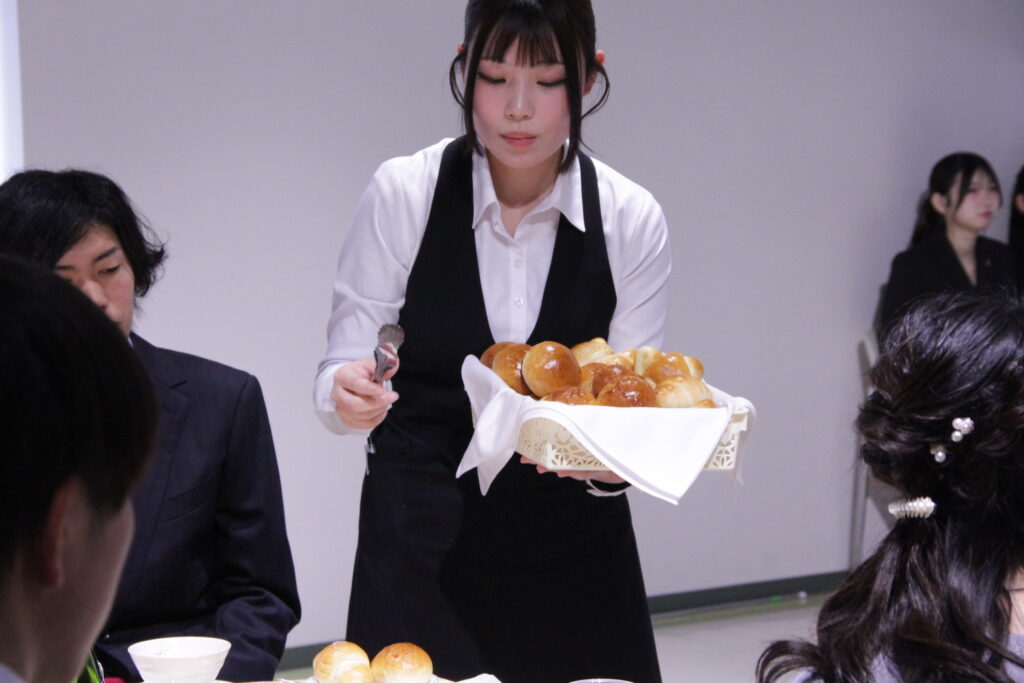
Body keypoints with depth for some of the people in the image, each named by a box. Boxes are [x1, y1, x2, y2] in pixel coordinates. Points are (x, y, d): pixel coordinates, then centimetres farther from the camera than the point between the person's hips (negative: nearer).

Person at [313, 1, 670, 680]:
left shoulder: (634, 221, -7)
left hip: (572, 543, 1)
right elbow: (339, 374, -6)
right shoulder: (403, 192, -10)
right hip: (419, 541, -1)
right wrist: (348, 398, -29)